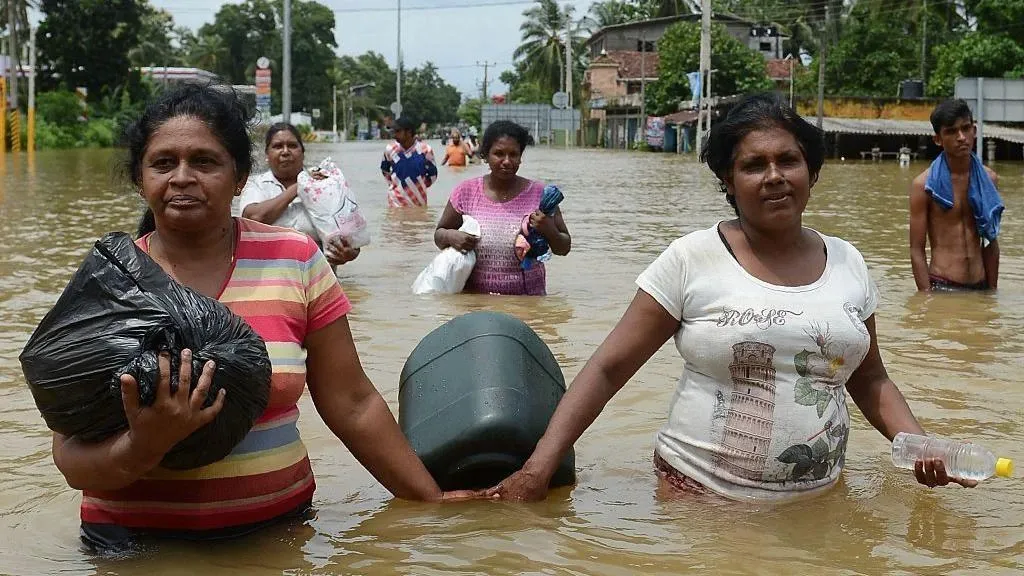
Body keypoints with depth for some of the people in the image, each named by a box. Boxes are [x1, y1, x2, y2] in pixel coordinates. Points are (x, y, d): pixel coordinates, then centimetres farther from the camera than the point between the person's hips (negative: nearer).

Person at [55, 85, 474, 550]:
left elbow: (353, 407, -1)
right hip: (134, 540, -1)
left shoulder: (296, 261, -5)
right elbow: (72, 459, -10)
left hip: (279, 525, 1)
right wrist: (141, 449, -30)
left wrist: (433, 500, -1)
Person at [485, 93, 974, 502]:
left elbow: (869, 380, 14)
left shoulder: (847, 263, 4)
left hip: (817, 499, 4)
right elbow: (607, 369, -9)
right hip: (699, 493, -3)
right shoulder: (692, 259, -8)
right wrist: (537, 469, -18)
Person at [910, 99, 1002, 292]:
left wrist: (992, 291, 12)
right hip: (941, 287, -4)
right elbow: (916, 251, -8)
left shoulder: (988, 179, 7)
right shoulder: (924, 184, -7)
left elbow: (990, 242, 14)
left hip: (981, 288, 4)